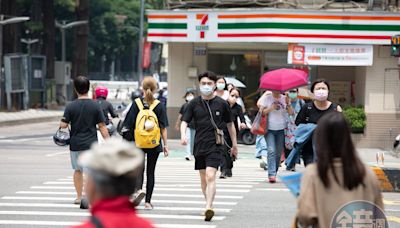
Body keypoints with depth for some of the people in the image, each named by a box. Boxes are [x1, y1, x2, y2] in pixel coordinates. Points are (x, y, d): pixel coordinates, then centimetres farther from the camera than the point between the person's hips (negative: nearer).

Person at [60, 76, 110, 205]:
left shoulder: (71, 106, -5)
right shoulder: (95, 106, -4)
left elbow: (63, 125, -6)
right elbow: (102, 127, -4)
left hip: (75, 144, 1)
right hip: (91, 143, -1)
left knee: (78, 170, 17)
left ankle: (79, 197, 26)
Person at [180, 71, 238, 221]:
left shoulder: (222, 104, 0)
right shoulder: (194, 103, 4)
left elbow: (230, 124, 11)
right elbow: (185, 121, 2)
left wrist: (234, 144, 16)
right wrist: (183, 134, -20)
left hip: (215, 145, -4)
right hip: (199, 145, 4)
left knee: (210, 177, -18)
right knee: (203, 179, 14)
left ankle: (208, 208, -27)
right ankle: (209, 205, 29)